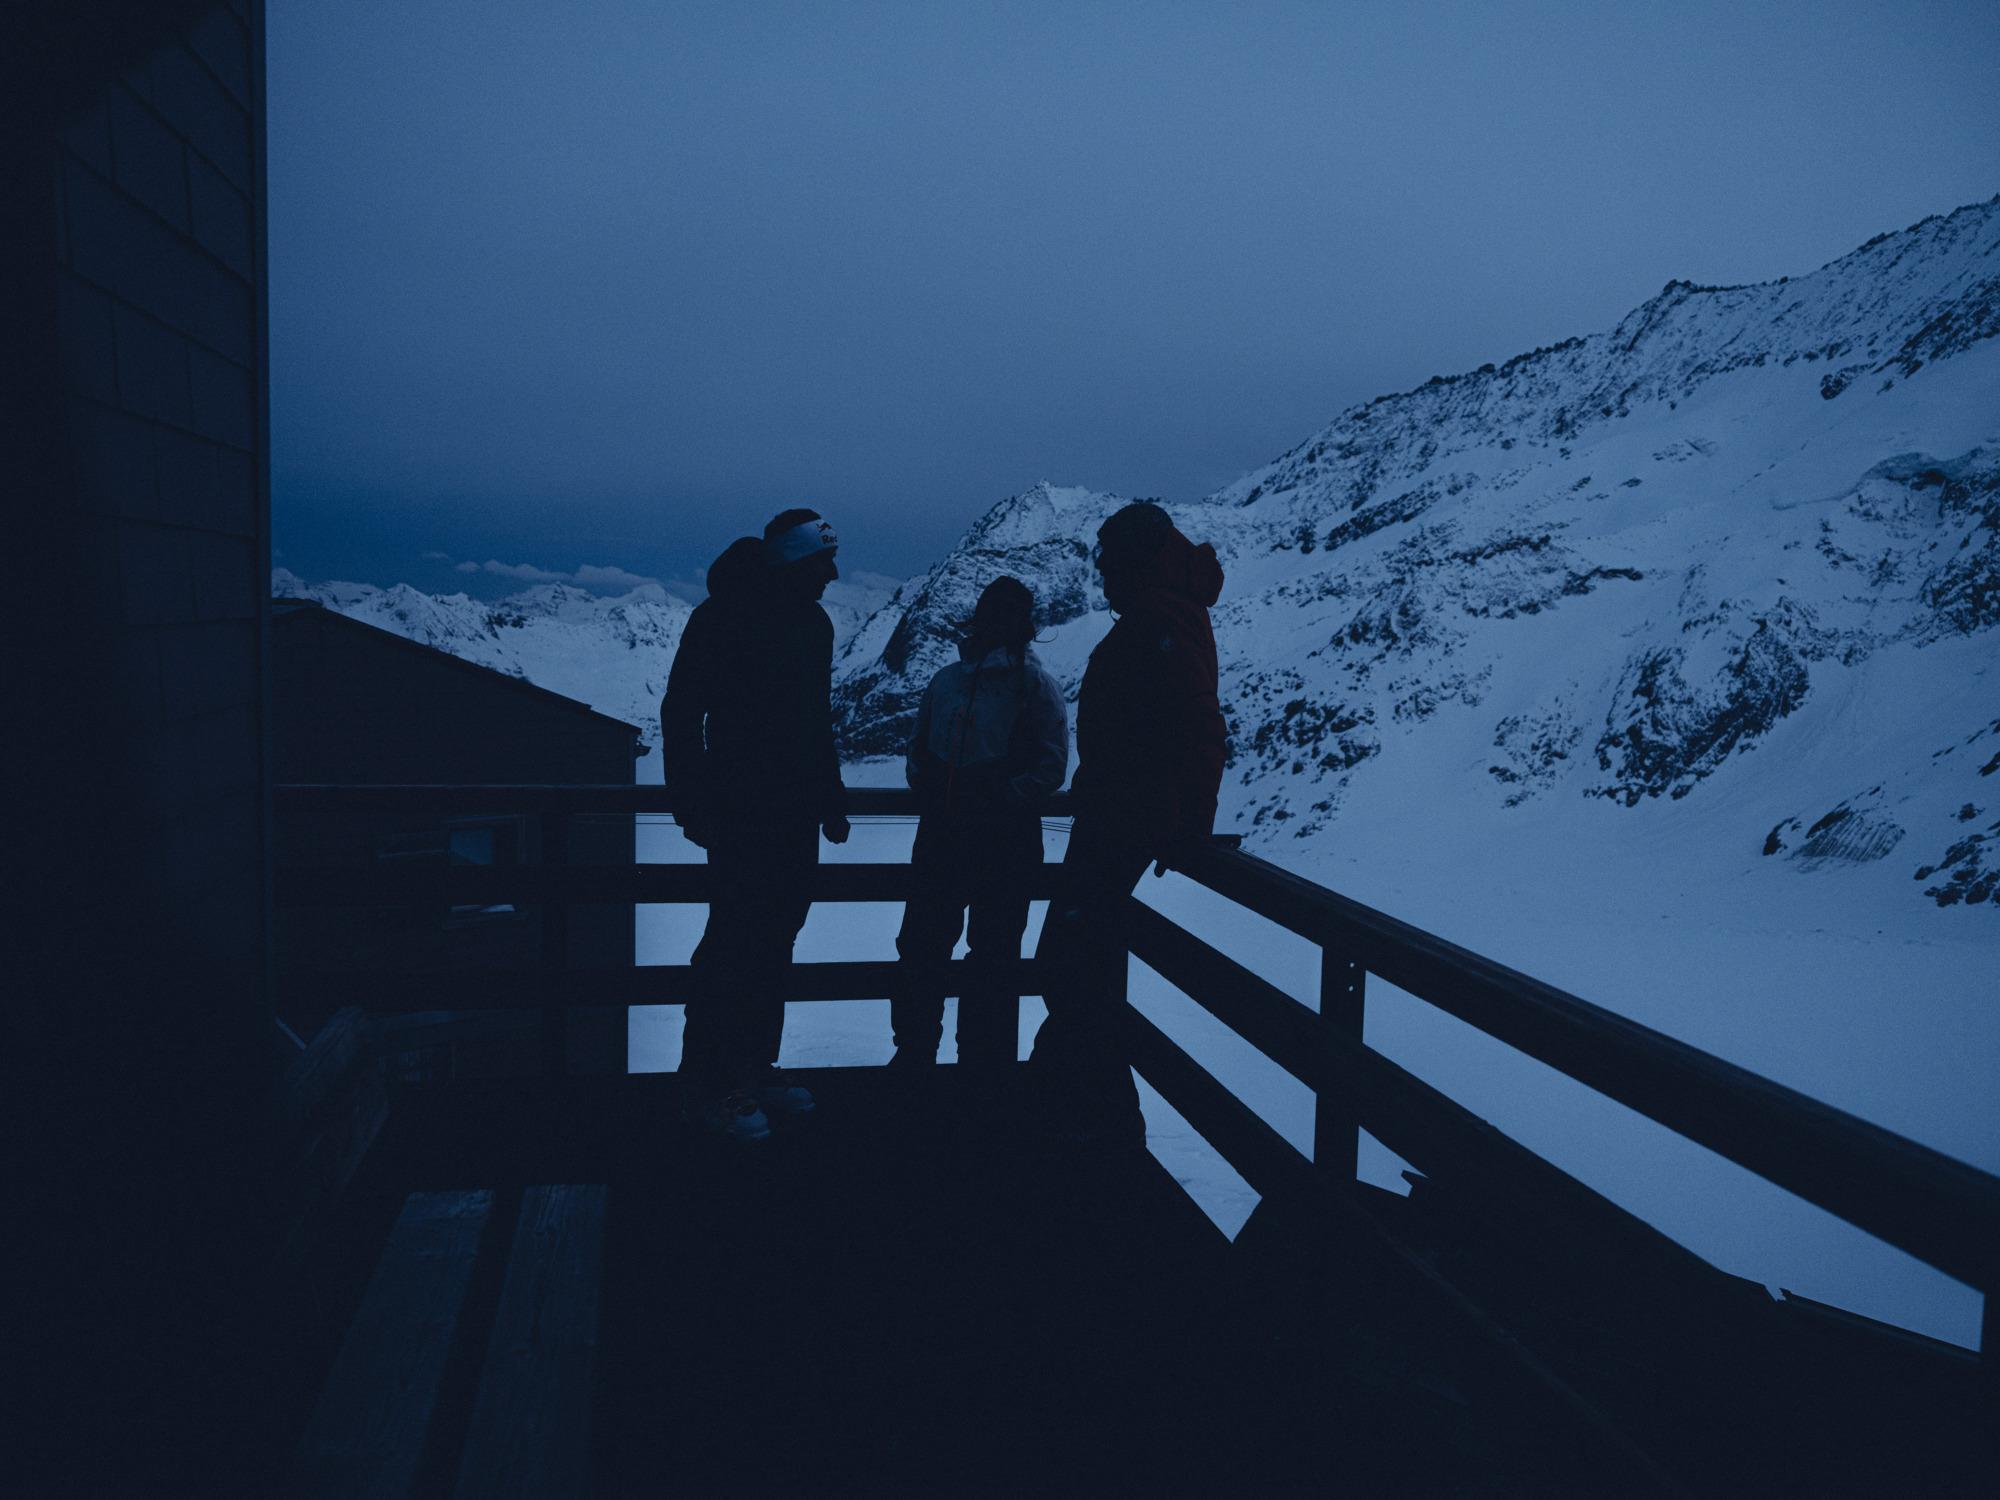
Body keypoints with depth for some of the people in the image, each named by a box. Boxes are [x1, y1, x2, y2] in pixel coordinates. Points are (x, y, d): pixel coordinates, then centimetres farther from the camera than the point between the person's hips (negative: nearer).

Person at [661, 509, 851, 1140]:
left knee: (774, 941, 11)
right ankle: (710, 1086, 2)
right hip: (741, 815, -7)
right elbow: (681, 711, -9)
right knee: (735, 941, -7)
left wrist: (831, 800, 20)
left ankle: (754, 1069, 21)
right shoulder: (723, 616, -9)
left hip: (796, 815, 7)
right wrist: (692, 803, -14)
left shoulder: (812, 623, 14)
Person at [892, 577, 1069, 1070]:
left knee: (992, 953, 4)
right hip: (941, 835, 4)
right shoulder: (947, 680, 12)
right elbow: (919, 746, 19)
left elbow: (1052, 764, -6)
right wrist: (925, 786, 1)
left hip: (1005, 842, -4)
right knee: (920, 943, 8)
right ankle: (912, 1052, 23)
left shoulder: (1035, 685, -1)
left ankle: (984, 1062, 16)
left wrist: (1004, 798, -15)